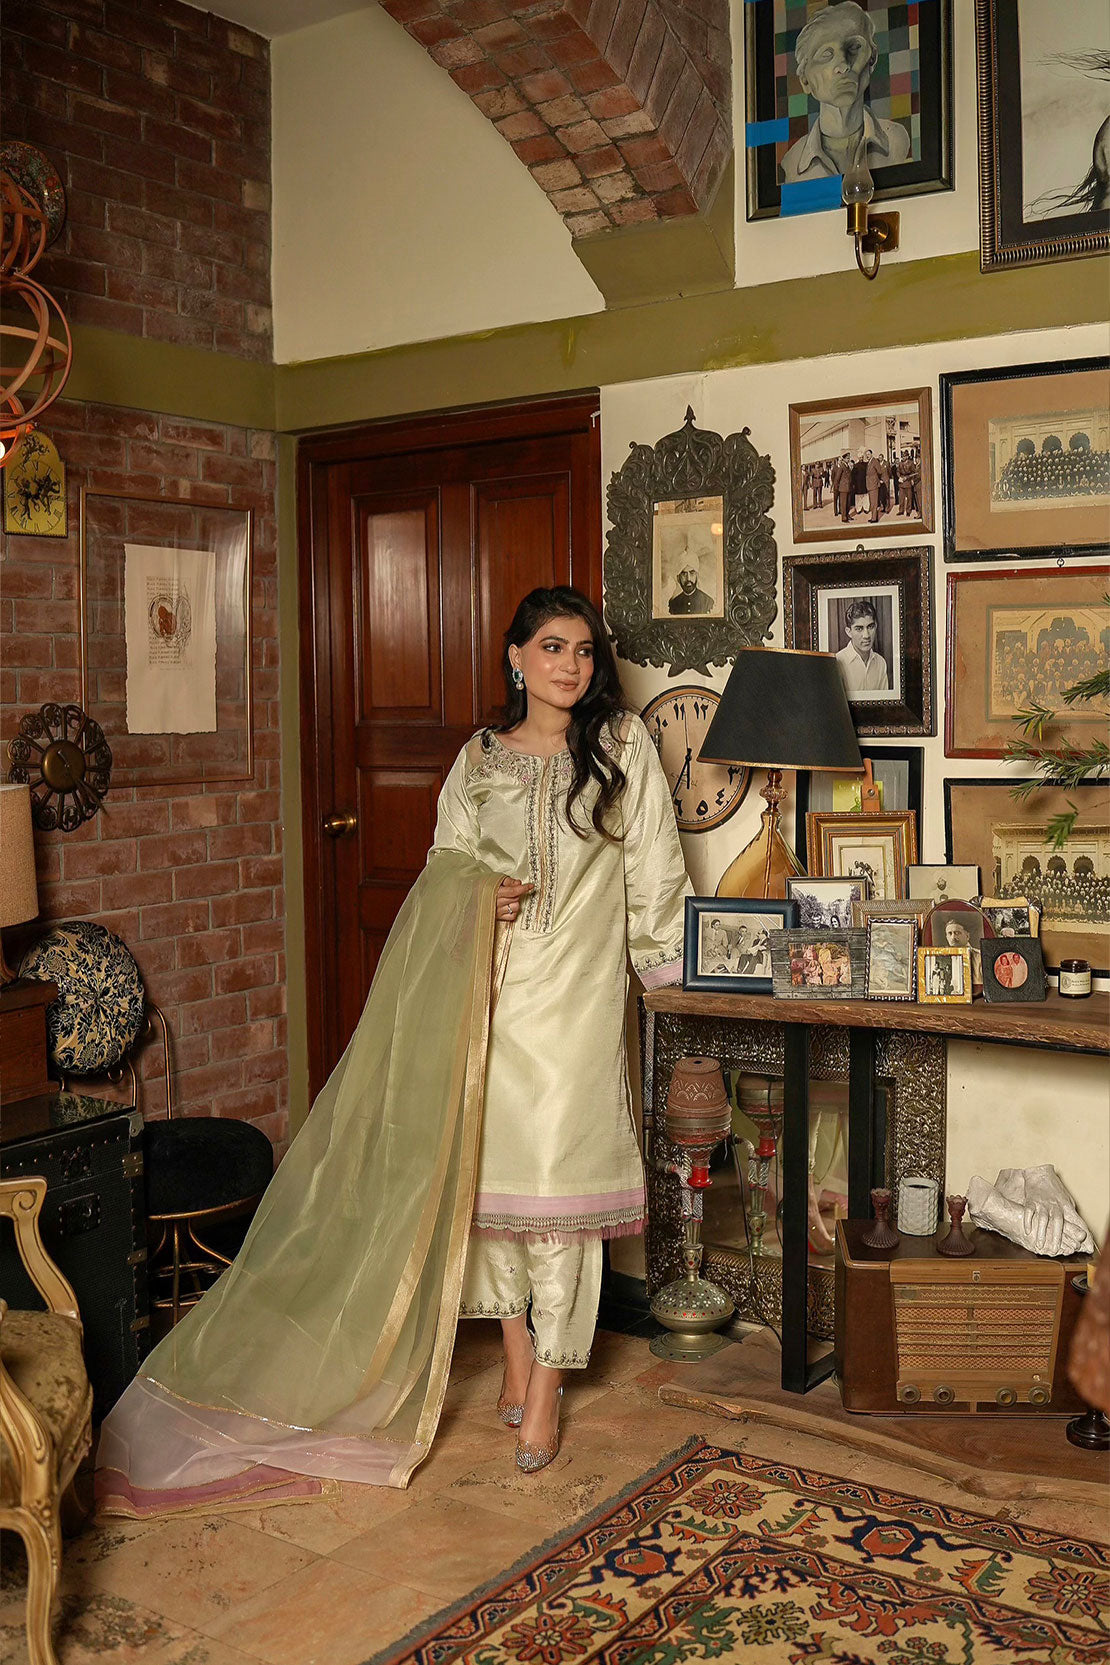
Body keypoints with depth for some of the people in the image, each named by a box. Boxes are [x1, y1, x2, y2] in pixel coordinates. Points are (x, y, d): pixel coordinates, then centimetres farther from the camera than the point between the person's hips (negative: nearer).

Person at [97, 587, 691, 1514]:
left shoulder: (624, 745, 4)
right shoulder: (478, 760, 9)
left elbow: (652, 868, 7)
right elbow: (446, 872, 14)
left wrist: (663, 960, 9)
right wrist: (480, 898, -7)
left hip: (578, 995, -2)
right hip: (491, 993, 3)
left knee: (557, 1179, -4)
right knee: (486, 1166, 6)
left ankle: (547, 1383, 8)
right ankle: (518, 1353, 25)